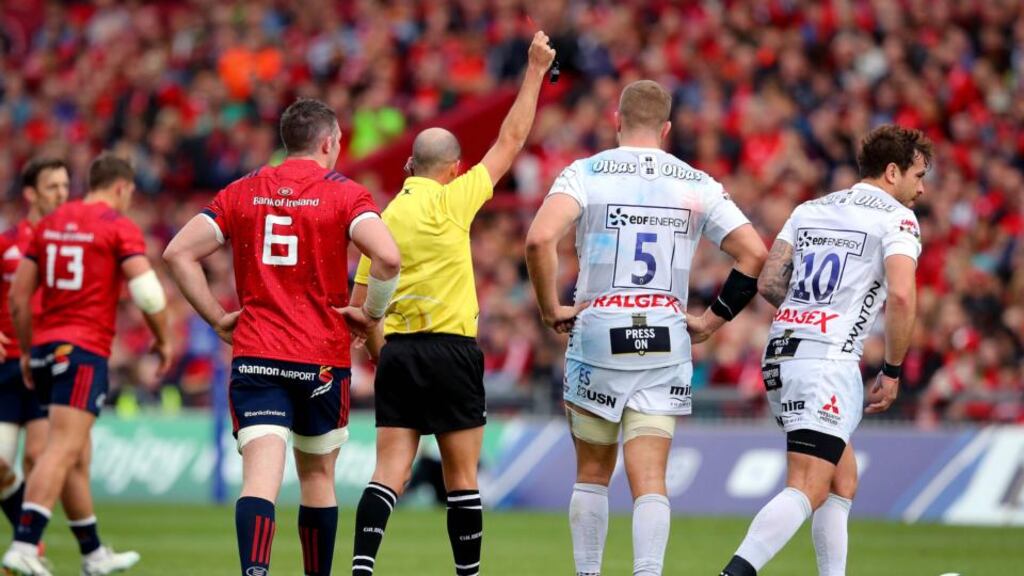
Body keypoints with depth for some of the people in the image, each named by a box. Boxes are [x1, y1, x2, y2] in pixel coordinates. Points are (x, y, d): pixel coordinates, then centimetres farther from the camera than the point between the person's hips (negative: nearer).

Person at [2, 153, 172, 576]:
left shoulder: (50, 225, 14)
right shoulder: (119, 227, -4)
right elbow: (146, 291, -11)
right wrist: (163, 339, 4)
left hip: (45, 347, 7)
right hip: (85, 350, -7)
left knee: (77, 456, 15)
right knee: (63, 450, -14)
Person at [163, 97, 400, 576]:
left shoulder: (243, 192, 8)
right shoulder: (343, 193, -2)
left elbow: (178, 253, 3)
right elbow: (387, 257, -18)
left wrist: (217, 317, 7)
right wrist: (372, 313, -3)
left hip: (254, 356, 1)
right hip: (323, 357, -1)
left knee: (261, 474, -11)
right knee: (317, 475, 16)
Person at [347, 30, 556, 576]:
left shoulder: (385, 218, 8)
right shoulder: (451, 201, -6)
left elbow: (359, 307, 10)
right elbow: (510, 141, 0)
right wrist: (536, 70, 7)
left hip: (398, 352, 4)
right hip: (450, 350, -4)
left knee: (389, 474, -1)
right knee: (462, 477, 5)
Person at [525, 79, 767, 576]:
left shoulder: (587, 173, -2)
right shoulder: (698, 185, 6)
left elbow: (539, 239, -18)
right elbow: (754, 255, 2)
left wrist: (550, 308, -6)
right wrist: (713, 320, 9)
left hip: (597, 335, -1)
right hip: (667, 343, 1)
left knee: (592, 472, 16)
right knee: (649, 479, -3)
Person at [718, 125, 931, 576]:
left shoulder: (809, 209, 19)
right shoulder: (897, 218, 0)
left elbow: (767, 283, 14)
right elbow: (901, 296, -15)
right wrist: (892, 371, -5)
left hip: (781, 354, 8)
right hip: (829, 361, -8)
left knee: (843, 480, 18)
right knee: (808, 491, -13)